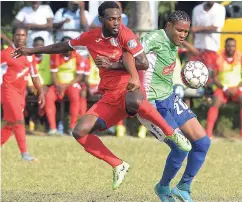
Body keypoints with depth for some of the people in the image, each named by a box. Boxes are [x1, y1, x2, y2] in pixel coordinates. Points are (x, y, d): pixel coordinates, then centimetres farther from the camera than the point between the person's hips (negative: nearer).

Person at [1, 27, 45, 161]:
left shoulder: (29, 55, 12)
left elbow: (34, 75, 19)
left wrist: (41, 93, 15)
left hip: (21, 92, 7)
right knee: (18, 121, -14)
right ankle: (24, 154, -16)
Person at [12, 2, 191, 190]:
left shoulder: (124, 34, -9)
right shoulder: (91, 37, 7)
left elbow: (144, 64, -16)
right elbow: (65, 46, 25)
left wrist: (113, 64, -17)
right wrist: (32, 51, 31)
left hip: (129, 89, -6)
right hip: (110, 97, 6)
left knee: (134, 101, -44)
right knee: (80, 131, -11)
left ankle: (171, 133, -23)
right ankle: (118, 166, 3)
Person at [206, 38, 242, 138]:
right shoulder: (219, 58, -2)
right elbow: (215, 77, 0)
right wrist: (224, 88, -13)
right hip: (222, 88, 0)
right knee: (216, 103, -29)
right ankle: (208, 132, -32)